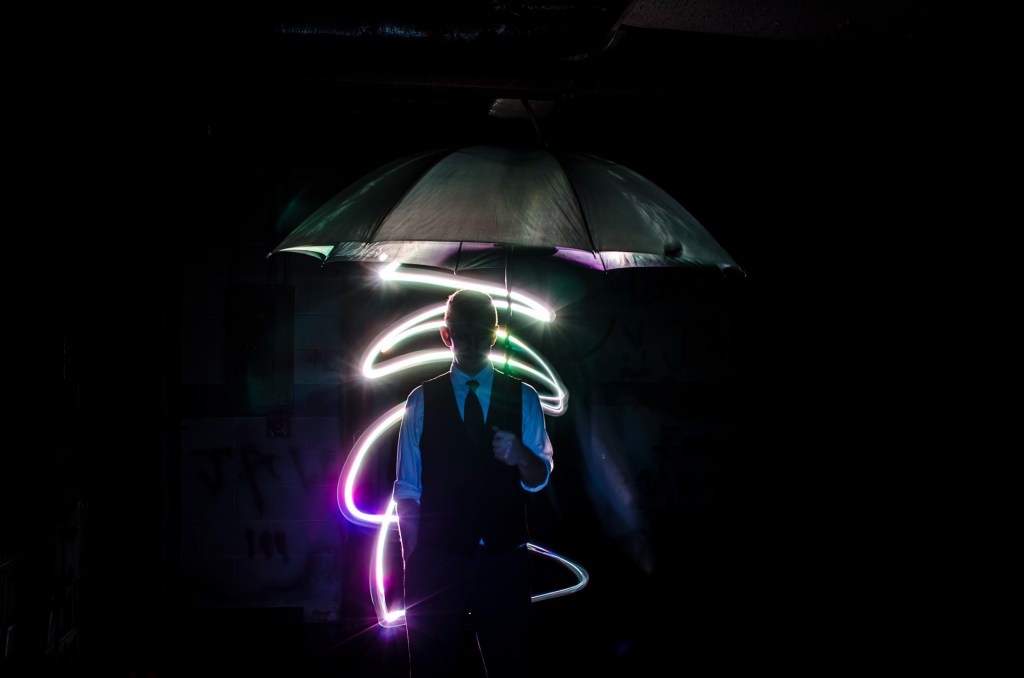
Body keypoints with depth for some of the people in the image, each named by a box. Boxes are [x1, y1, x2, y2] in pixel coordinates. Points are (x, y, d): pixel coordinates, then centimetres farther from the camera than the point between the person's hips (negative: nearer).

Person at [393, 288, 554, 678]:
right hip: (436, 560, 0)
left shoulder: (523, 397, 6)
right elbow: (407, 488, 3)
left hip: (505, 558, 1)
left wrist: (521, 457, -21)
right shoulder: (422, 400, 5)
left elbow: (539, 479, 1)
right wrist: (412, 557, -5)